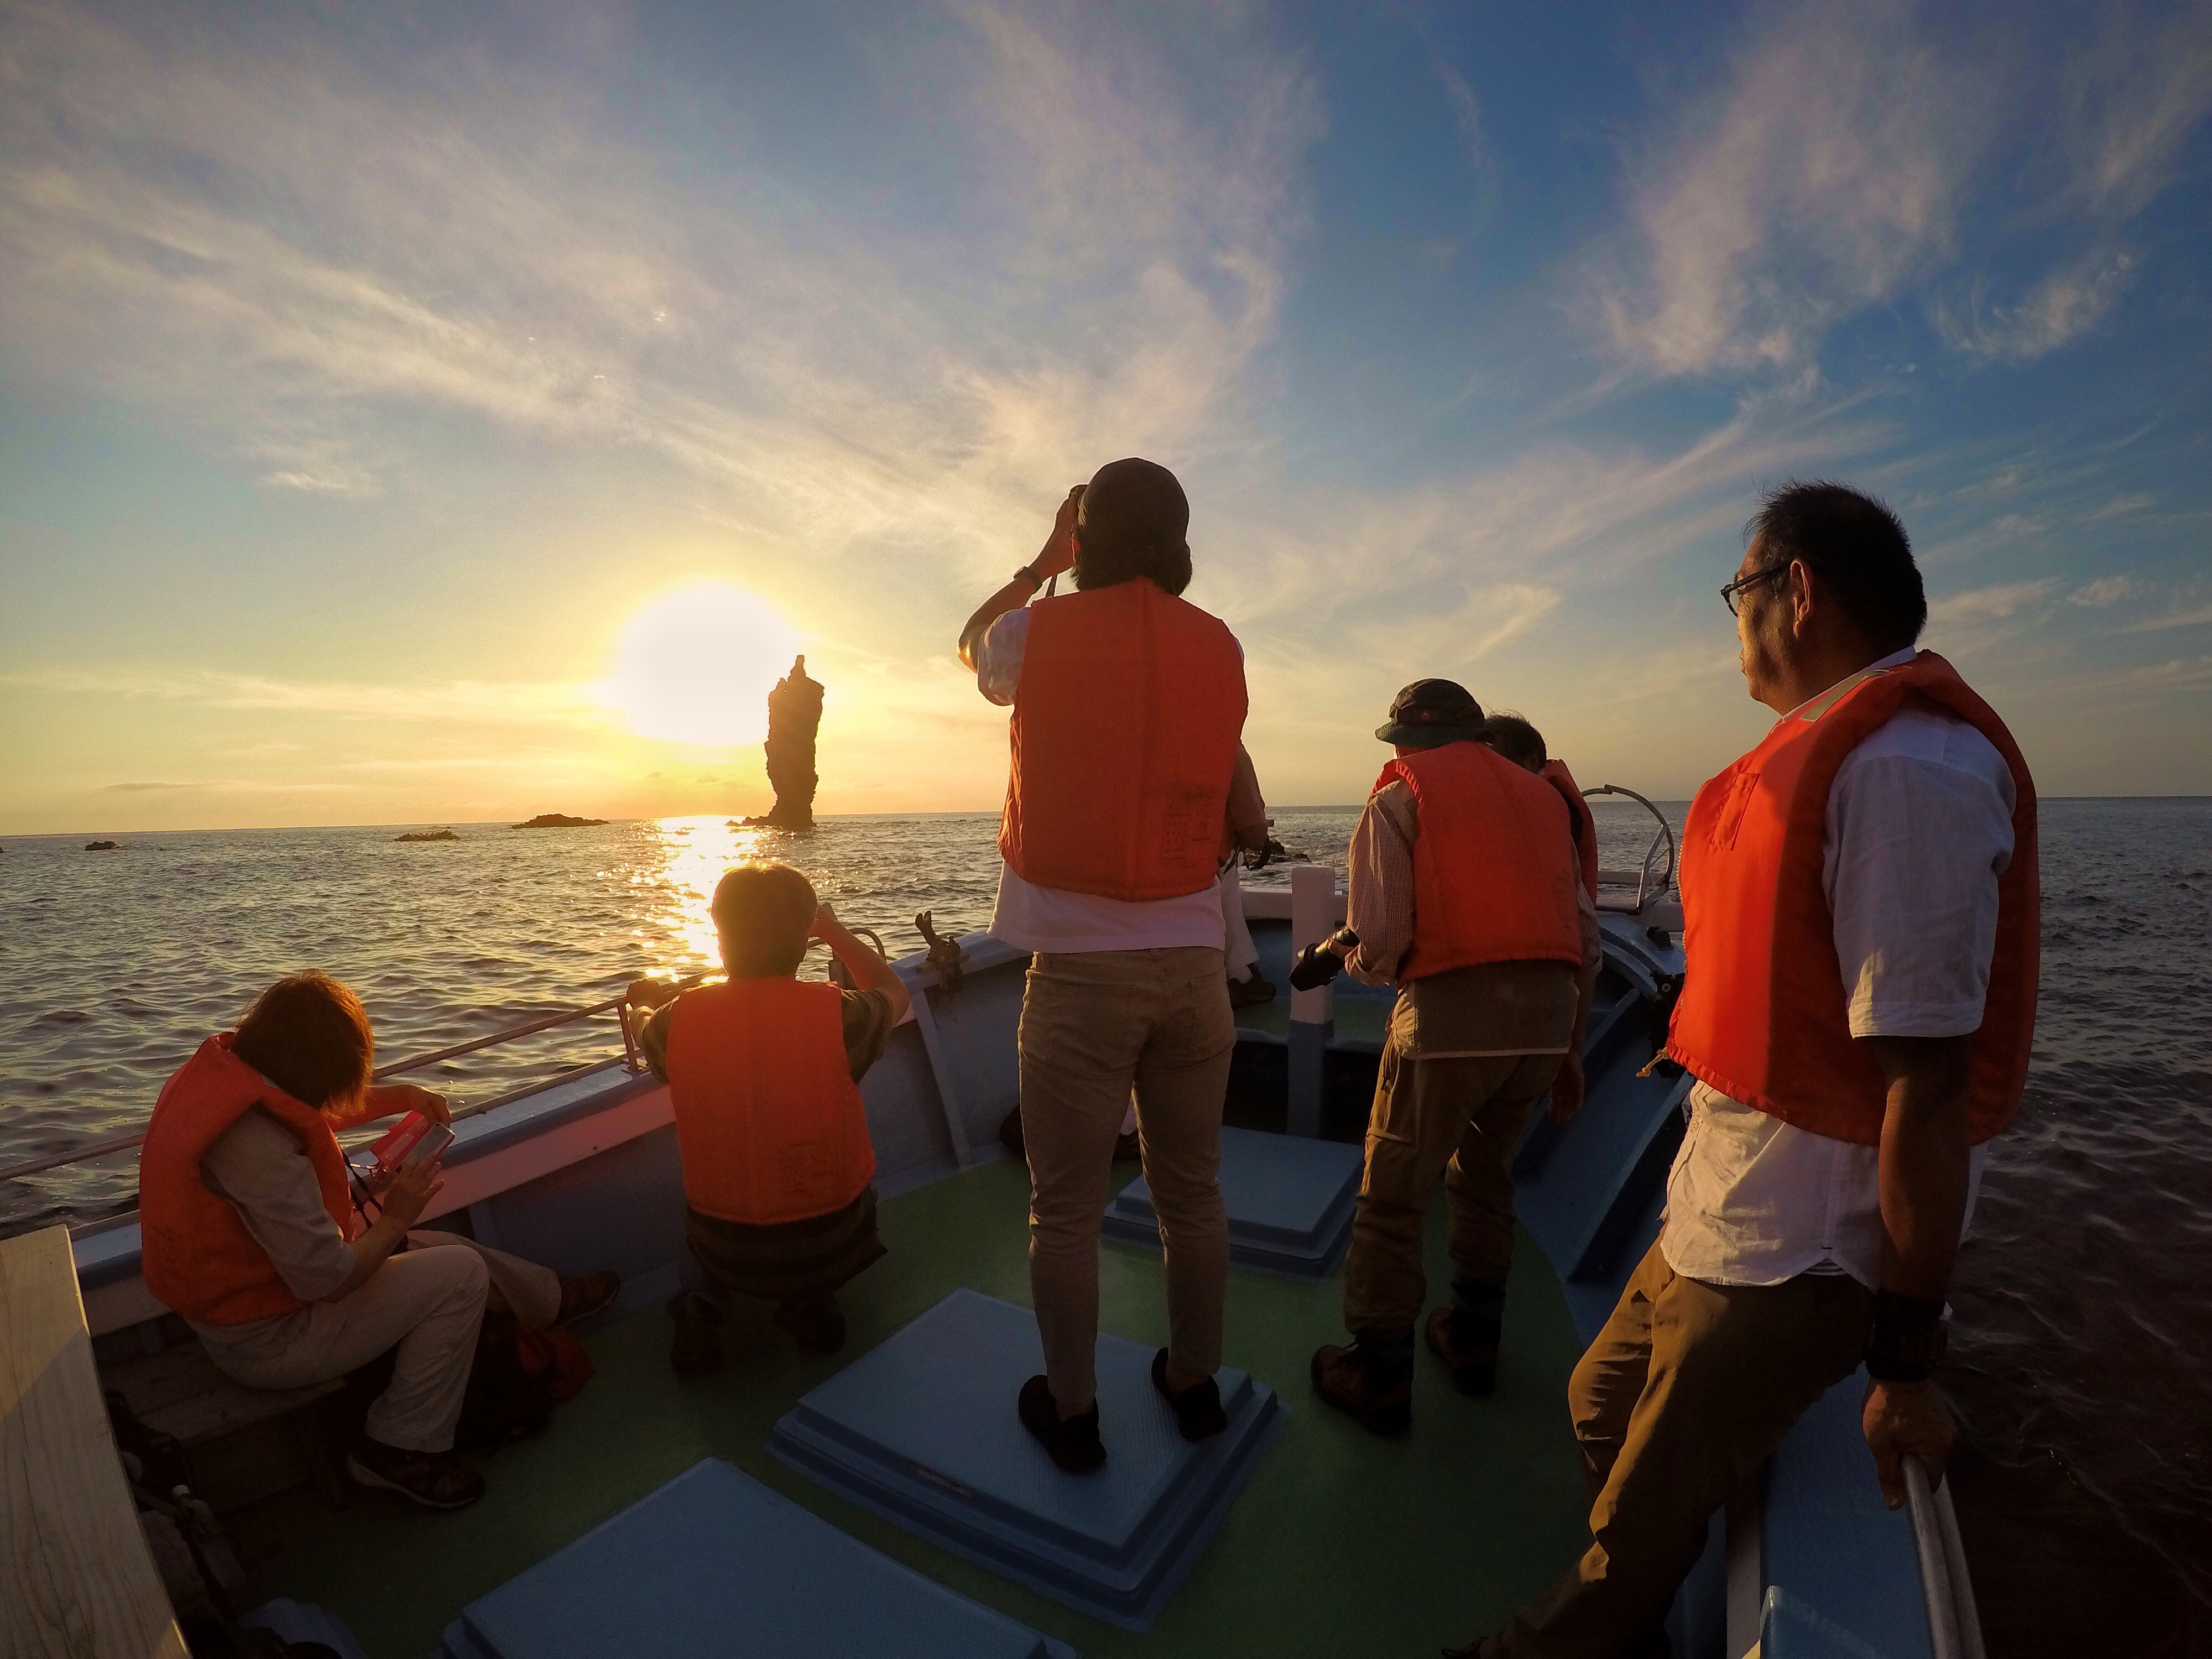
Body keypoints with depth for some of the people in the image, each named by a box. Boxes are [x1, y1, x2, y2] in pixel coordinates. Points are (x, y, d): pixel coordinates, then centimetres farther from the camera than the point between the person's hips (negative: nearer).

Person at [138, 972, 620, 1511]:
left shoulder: (220, 1069, -9)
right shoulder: (258, 1147, -38)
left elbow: (317, 1109, 13)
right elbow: (326, 1279, -32)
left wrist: (400, 1096, -1)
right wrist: (395, 1219, -16)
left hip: (237, 1291, 10)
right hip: (264, 1341, -10)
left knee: (445, 1246, 15)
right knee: (461, 1274, -11)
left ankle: (552, 1299, 37)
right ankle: (403, 1448, 5)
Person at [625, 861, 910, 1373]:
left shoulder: (679, 1019, -17)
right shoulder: (840, 1014, -23)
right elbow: (894, 993, 2)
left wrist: (654, 999, 32)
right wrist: (833, 929, 12)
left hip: (725, 1250, 2)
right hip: (830, 1246, -1)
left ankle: (701, 1306, 15)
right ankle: (811, 1299, 15)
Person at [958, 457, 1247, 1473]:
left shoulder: (1043, 633, -4)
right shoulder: (1220, 648, 5)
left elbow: (972, 645, 18)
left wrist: (1043, 563, 30)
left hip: (1079, 964, -3)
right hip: (1193, 961, 4)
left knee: (1065, 1209, 11)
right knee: (1191, 1192, 17)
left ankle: (1071, 1411, 27)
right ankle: (1193, 1382, 36)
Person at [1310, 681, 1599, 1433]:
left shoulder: (1399, 798, 3)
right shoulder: (1539, 793, 19)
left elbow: (1379, 939, -10)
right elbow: (1585, 939, 16)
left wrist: (1363, 962, 13)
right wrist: (1570, 1050, 24)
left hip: (1450, 1013, -6)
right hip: (1548, 1014, 7)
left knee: (1391, 1198, 9)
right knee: (1484, 1176, 26)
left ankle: (1380, 1378, 21)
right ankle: (1473, 1343, 40)